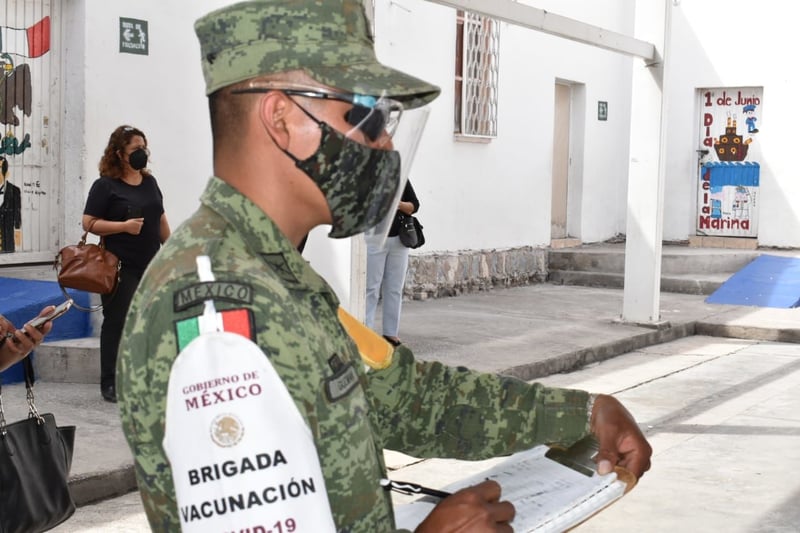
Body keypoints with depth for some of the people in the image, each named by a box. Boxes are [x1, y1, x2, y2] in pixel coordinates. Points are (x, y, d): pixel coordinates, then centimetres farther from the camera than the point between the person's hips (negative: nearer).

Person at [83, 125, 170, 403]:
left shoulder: (149, 182, 13)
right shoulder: (105, 185, -6)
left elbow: (160, 219, 20)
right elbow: (89, 223, -10)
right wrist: (124, 226, -20)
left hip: (151, 265, 6)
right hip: (119, 267, -6)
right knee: (117, 323, -1)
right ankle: (110, 384, 7)